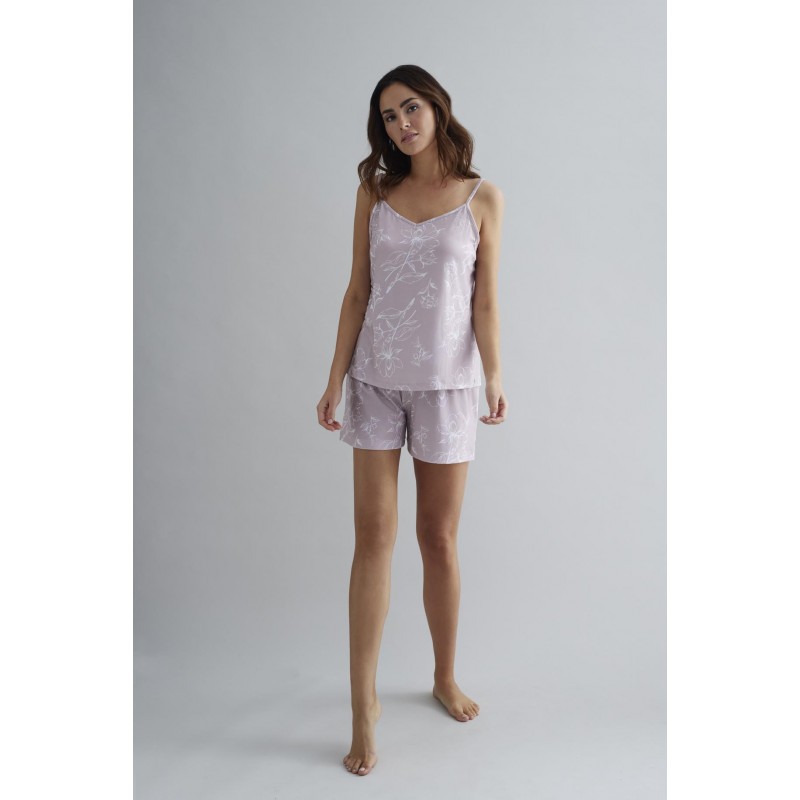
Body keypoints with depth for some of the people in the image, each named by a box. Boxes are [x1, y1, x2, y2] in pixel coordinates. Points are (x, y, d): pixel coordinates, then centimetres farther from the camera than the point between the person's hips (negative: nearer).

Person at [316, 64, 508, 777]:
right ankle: (364, 704, 10)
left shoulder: (482, 197, 3)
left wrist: (495, 375, -14)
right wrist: (336, 378, 2)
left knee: (440, 539, 7)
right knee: (374, 537, -1)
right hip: (376, 378, 2)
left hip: (446, 383, -1)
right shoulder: (375, 191, 9)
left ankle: (446, 678, 29)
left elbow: (485, 300, 0)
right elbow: (358, 292, 7)